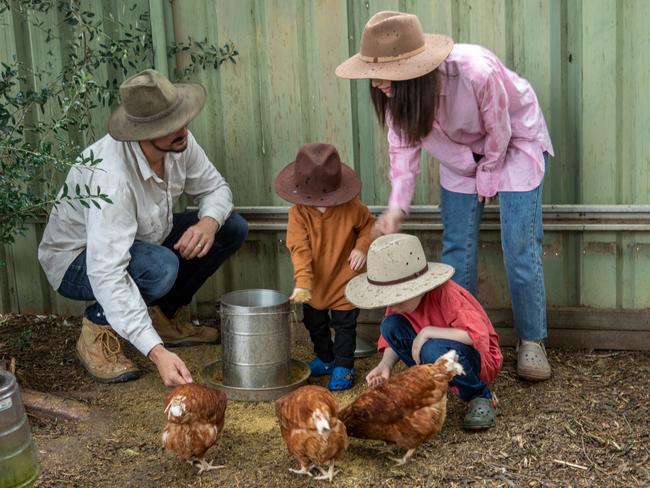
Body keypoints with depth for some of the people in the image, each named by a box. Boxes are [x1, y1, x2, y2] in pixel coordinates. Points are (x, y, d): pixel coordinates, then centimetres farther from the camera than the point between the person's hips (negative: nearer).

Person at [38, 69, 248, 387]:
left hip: (140, 242, 8)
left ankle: (168, 316, 11)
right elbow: (106, 273, -44)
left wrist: (210, 222, -26)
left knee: (232, 228, -5)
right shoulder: (112, 177, -39)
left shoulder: (179, 143, -18)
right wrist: (156, 351, -49)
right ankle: (98, 328, -8)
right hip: (78, 261, -8)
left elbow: (215, 188, 0)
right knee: (160, 267, -38)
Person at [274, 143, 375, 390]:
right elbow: (299, 249, -24)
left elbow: (368, 225, 2)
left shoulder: (351, 207, -18)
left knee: (344, 324, 5)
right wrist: (302, 283, -33)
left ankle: (343, 366, 22)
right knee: (315, 323, 19)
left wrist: (361, 247, -16)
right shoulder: (298, 213, -19)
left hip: (344, 281, -2)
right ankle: (325, 359, 42)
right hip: (314, 283, 3)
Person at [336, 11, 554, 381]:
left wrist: (487, 177, -9)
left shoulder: (477, 72, -41)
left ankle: (532, 342, 7)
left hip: (515, 142, -4)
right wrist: (397, 206, -27)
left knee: (521, 250, -7)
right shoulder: (397, 91, -25)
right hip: (462, 153, 5)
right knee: (457, 249, 3)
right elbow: (403, 145, -15)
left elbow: (498, 133, -24)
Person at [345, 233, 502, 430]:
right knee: (390, 325, -14)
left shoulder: (445, 294, -30)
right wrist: (385, 364, -19)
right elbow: (392, 339, 2)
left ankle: (481, 397, -10)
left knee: (434, 351, -39)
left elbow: (478, 334, -38)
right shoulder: (401, 301, -8)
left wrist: (427, 332, -34)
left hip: (481, 357, -6)